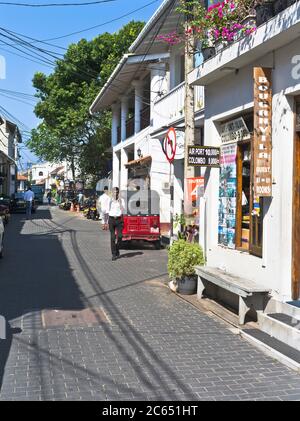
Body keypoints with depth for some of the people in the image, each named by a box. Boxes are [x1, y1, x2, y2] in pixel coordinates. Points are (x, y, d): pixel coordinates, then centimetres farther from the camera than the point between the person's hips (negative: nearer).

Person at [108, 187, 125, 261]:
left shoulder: (121, 200, 4)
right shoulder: (110, 200, 6)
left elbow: (123, 211, -8)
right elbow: (107, 210, 2)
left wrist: (119, 202, -13)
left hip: (119, 219, 0)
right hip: (111, 219, 0)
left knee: (119, 236, -5)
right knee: (113, 237, -2)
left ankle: (117, 250, 20)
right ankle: (114, 254, 2)